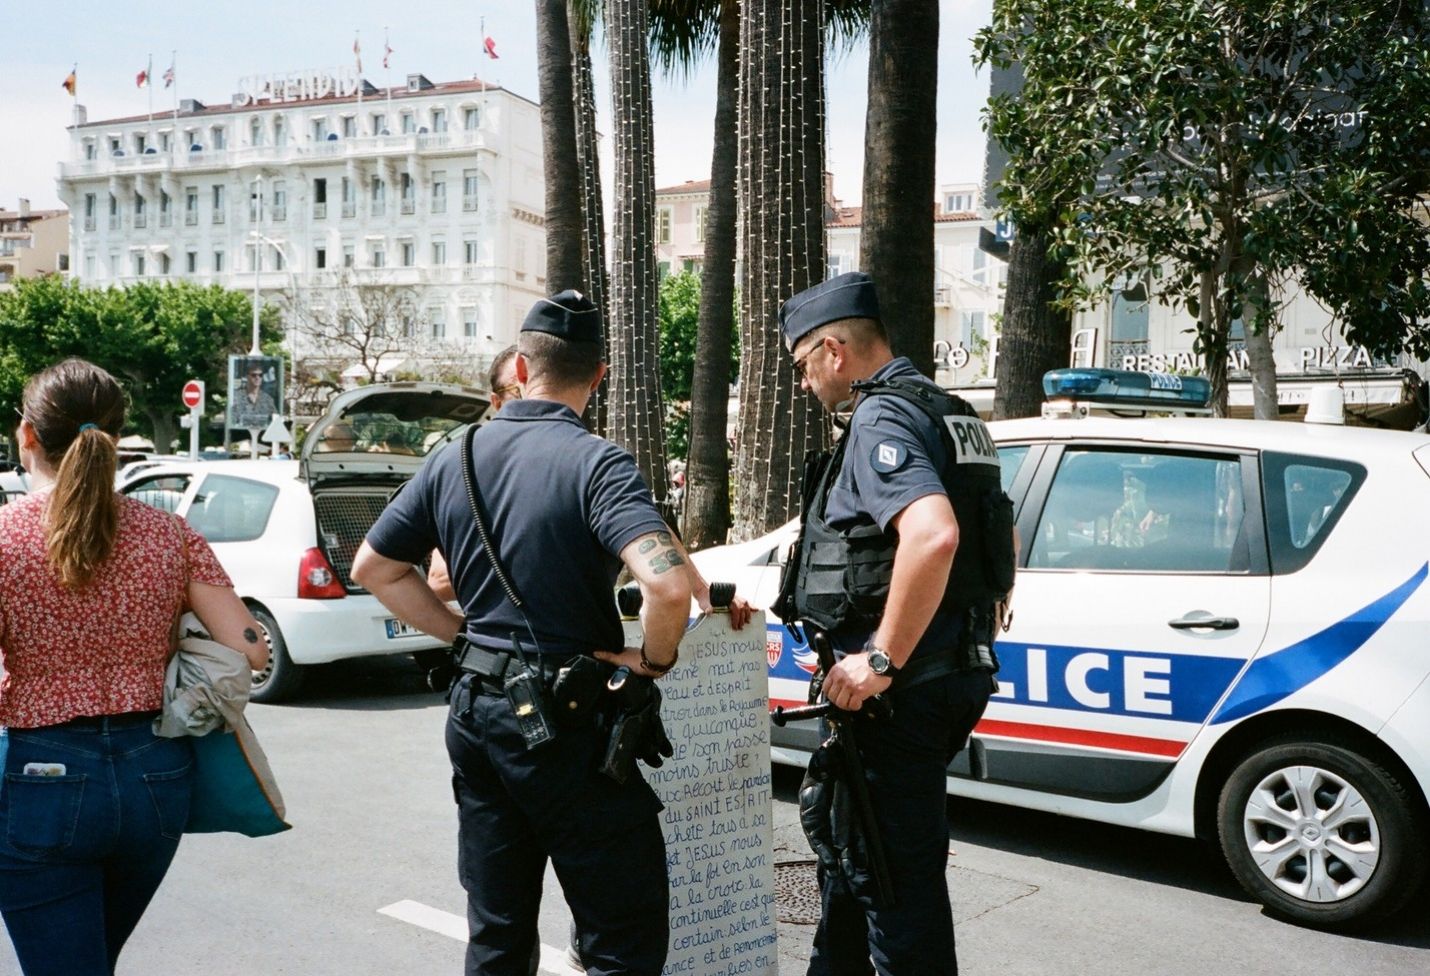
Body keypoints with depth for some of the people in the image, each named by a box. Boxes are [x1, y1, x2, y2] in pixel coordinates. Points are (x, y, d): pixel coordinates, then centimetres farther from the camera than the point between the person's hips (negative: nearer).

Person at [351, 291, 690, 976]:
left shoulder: (455, 459, 5)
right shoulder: (594, 463, -15)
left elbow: (373, 567, 14)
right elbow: (668, 584, -30)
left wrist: (463, 632, 11)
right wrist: (653, 660, -11)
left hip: (476, 709, 7)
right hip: (567, 721, -7)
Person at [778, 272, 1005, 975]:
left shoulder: (881, 419, -16)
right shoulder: (948, 415, 16)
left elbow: (934, 535, -34)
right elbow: (1001, 535, 26)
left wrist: (881, 660, -26)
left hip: (898, 693, -11)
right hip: (951, 674, 11)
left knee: (901, 880, -1)